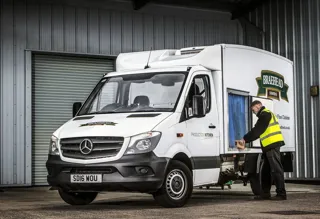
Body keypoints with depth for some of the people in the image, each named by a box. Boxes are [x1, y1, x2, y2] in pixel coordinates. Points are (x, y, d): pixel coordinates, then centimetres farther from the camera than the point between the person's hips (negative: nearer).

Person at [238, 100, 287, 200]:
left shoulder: (265, 114, -9)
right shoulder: (265, 115, 25)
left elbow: (256, 131, -13)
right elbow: (258, 132, 24)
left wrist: (245, 139, -7)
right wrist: (246, 140, 18)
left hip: (272, 144, -11)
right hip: (269, 146, 11)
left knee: (276, 169, -9)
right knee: (266, 170, 13)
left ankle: (281, 194, -9)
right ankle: (265, 193, 18)